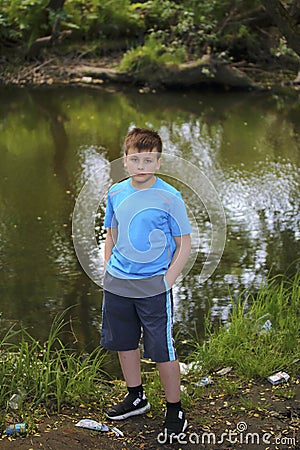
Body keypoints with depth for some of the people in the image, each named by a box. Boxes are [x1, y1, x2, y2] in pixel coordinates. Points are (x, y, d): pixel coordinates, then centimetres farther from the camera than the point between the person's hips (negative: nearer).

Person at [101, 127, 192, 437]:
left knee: (163, 351, 0)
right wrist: (108, 272, 8)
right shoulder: (116, 193, 3)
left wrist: (168, 280, -12)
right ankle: (136, 398, 38)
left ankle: (174, 410, 18)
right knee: (124, 343, 18)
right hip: (117, 284, 5)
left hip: (154, 287, -5)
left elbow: (184, 244, -6)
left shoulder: (169, 197, -11)